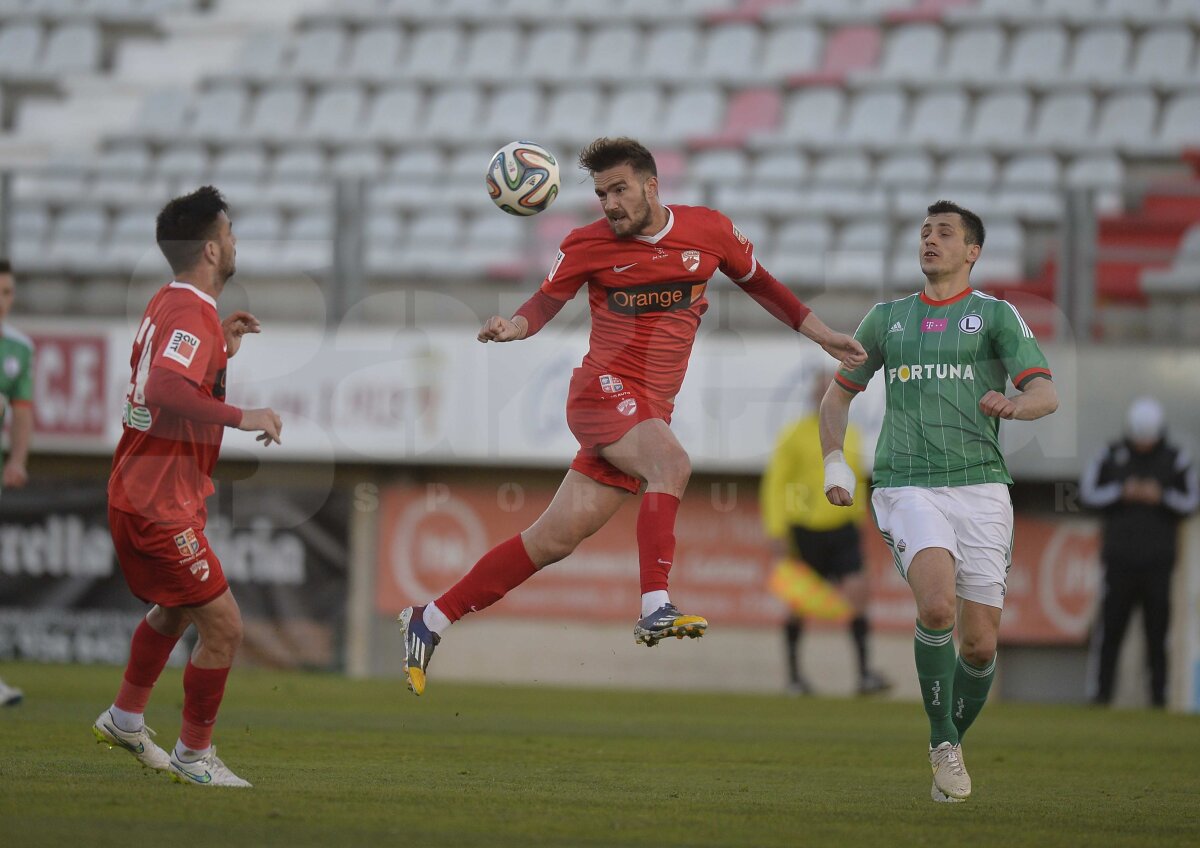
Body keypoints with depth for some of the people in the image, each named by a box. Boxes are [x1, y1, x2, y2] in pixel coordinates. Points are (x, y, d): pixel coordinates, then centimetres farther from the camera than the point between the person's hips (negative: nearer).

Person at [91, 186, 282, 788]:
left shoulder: (169, 305, 11)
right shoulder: (192, 316, -20)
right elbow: (166, 393, -36)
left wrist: (223, 349, 19)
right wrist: (244, 417, -32)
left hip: (139, 495, 11)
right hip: (160, 506, -11)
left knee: (175, 611, 30)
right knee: (223, 627, -7)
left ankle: (125, 718, 42)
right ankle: (194, 758, 4)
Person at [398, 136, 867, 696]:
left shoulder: (709, 230, 6)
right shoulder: (588, 245, 0)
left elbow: (758, 284, 21)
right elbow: (546, 302, 9)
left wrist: (822, 336, 20)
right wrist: (511, 328, -14)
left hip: (650, 413, 4)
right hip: (604, 391, -4)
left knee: (556, 538, 2)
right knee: (672, 462, -34)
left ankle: (429, 621, 11)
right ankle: (655, 609, -38)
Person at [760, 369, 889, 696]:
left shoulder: (851, 435, 10)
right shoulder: (795, 435, -6)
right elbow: (775, 483, -6)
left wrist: (858, 519, 24)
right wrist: (777, 531, -12)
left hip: (843, 529, 3)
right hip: (805, 530, -3)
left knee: (857, 591, -12)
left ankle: (864, 673, -13)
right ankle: (793, 674, 18)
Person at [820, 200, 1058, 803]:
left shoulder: (996, 316, 7)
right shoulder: (887, 318, 15)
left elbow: (1046, 395, -6)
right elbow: (839, 392, 26)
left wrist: (1013, 404, -29)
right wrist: (834, 463, 12)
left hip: (980, 487, 0)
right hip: (907, 487, 0)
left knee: (980, 644, -1)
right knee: (937, 605, -26)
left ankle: (952, 744, 25)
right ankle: (942, 743, -11)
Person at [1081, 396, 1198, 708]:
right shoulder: (1112, 456, 5)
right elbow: (1088, 493, 3)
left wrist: (1161, 497, -13)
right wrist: (1121, 493, -11)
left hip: (1158, 560, 0)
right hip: (1120, 558, 0)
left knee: (1157, 628, -2)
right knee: (1111, 626, -4)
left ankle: (1159, 691, 3)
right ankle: (1100, 690, 0)